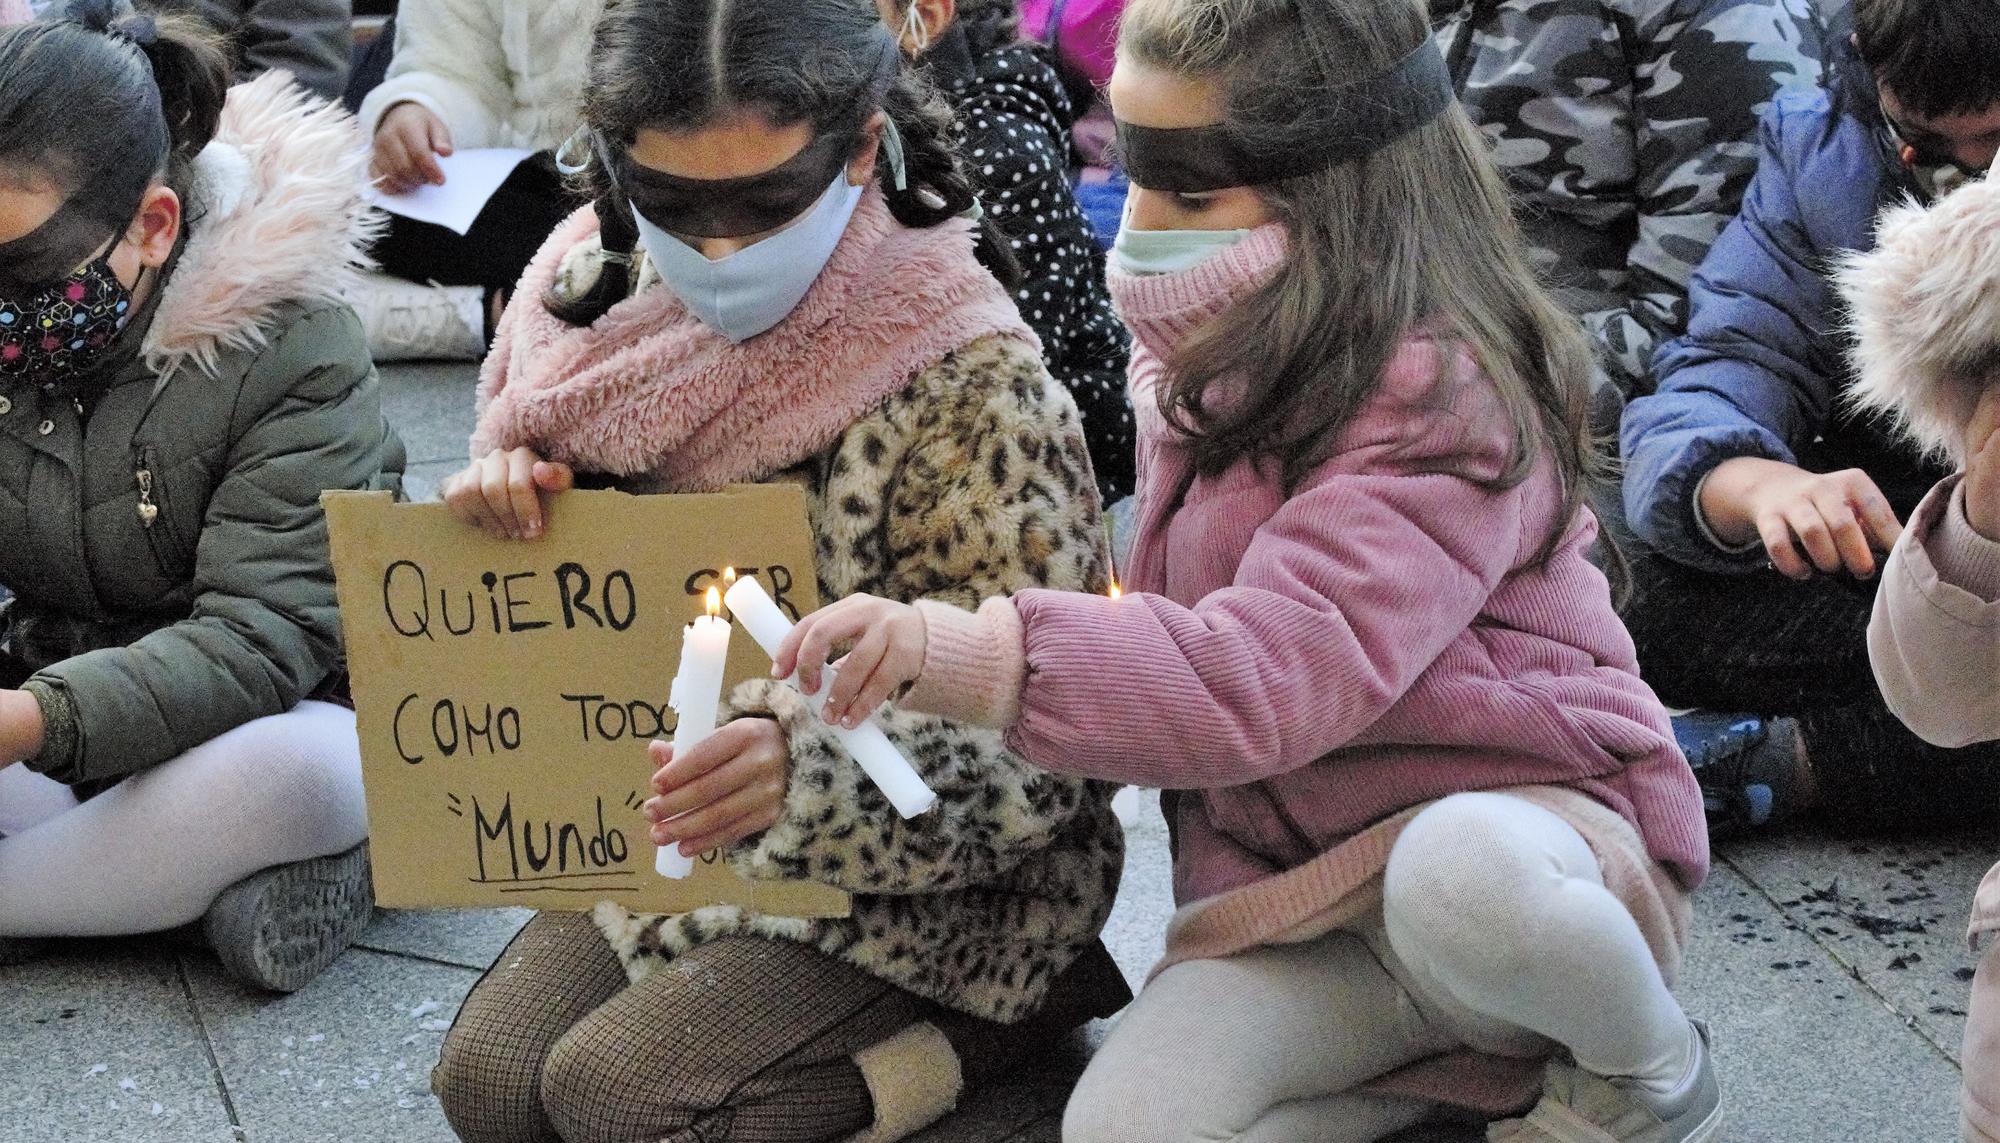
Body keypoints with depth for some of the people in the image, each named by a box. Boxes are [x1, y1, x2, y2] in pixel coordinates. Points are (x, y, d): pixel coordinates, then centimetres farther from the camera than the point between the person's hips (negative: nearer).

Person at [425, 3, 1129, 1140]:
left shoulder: (972, 390, -21)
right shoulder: (605, 301, -4)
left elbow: (1028, 756, -25)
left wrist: (809, 769, -44)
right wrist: (502, 490, -12)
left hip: (930, 886, -6)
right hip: (662, 835, 7)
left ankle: (971, 1031, 0)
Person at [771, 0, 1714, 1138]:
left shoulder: (1436, 402, -21)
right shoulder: (1201, 374, 7)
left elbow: (1265, 678, -34)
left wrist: (962, 654, -42)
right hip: (1298, 886, 6)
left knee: (1459, 874, -43)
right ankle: (1470, 1047, 5)